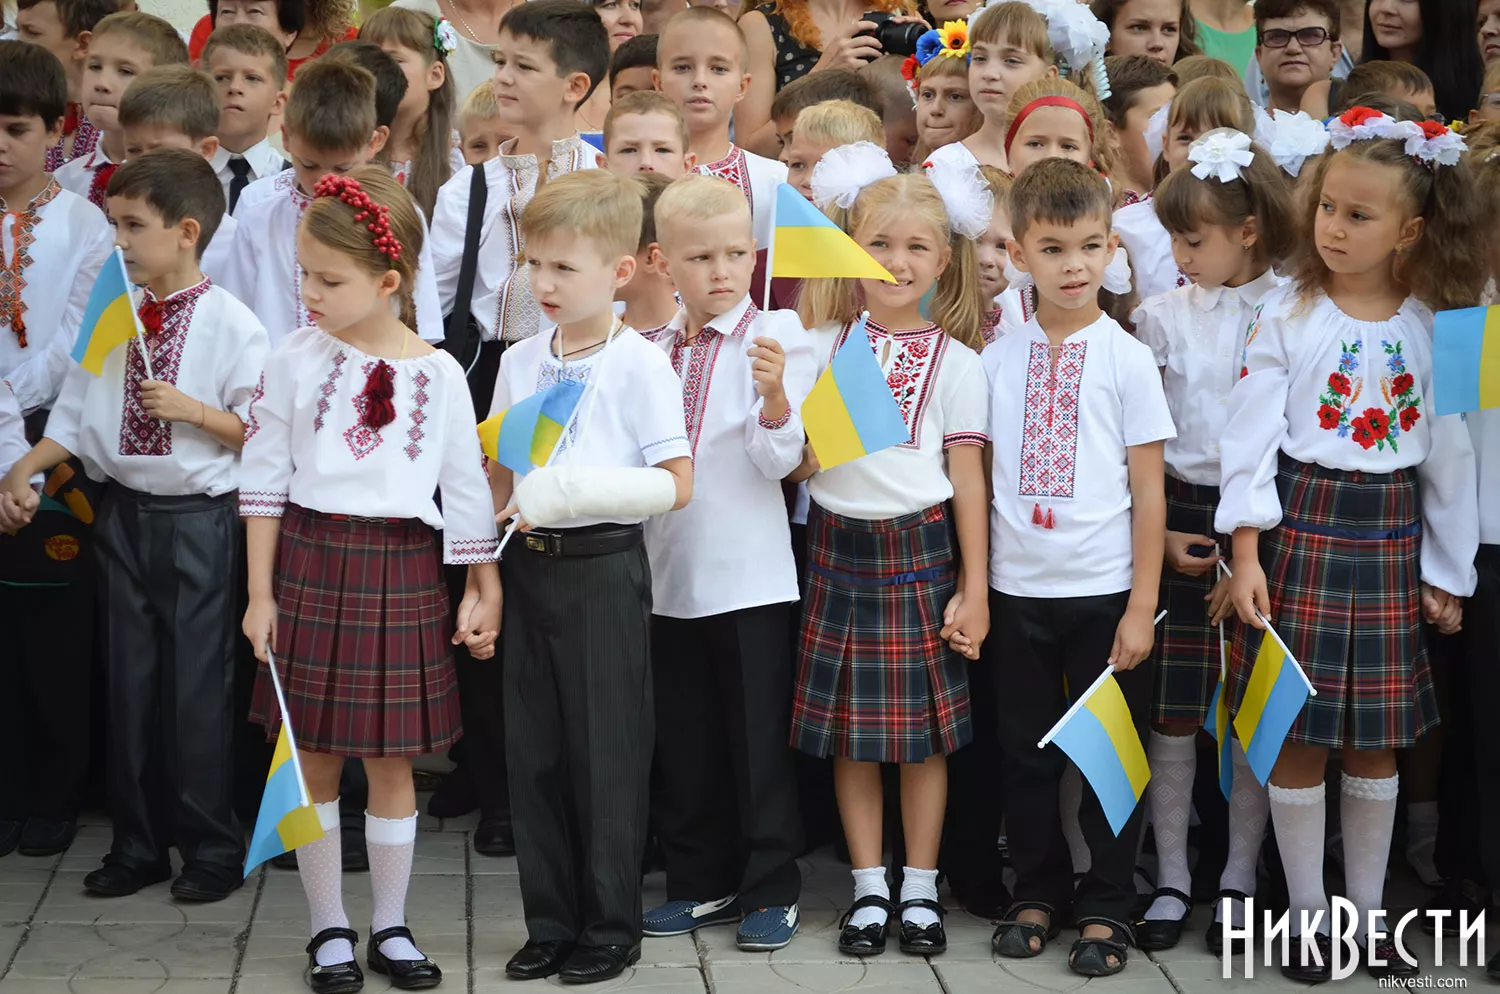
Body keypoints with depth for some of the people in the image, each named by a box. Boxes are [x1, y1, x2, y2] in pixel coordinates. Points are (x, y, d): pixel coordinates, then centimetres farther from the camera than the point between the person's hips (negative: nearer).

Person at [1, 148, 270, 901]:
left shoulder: (229, 323, -10)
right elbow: (78, 413, 8)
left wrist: (192, 409, -22)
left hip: (196, 518, -5)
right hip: (124, 513, 5)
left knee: (197, 686, 2)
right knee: (128, 680, 11)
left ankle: (210, 847, 16)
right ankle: (137, 844, 23)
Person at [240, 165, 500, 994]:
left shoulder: (439, 375, -2)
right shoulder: (295, 361, -2)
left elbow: (468, 489, 4)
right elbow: (263, 482, 1)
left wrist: (484, 590, 4)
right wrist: (260, 595, -2)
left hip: (402, 574, 0)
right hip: (310, 564, 0)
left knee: (392, 762, 8)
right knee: (313, 759, 6)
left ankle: (391, 927, 22)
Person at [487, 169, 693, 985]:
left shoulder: (640, 365, -9)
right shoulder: (519, 362, 8)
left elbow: (676, 486, -12)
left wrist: (573, 489, -20)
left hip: (604, 569, -5)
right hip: (532, 565, 6)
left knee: (606, 752, 2)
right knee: (533, 750, 9)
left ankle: (610, 928, 15)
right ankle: (550, 923, 21)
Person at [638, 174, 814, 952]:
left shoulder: (777, 337, -7)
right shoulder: (651, 348, 7)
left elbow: (780, 457, -16)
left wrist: (775, 396, -34)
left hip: (748, 572, -5)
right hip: (667, 570, 5)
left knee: (759, 739, 2)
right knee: (684, 740, 13)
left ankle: (771, 889, 14)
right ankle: (701, 882, 25)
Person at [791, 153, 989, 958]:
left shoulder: (956, 362, 0)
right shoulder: (822, 345, 4)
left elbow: (966, 477, 0)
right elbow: (795, 462, 2)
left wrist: (974, 588, -3)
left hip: (922, 547, -2)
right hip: (840, 548, 2)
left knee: (923, 726, 4)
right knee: (849, 727, 6)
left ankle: (919, 889, 16)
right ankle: (868, 888, 17)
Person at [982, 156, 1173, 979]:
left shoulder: (1127, 358, -3)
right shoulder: (997, 360, 3)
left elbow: (1149, 490, -3)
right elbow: (977, 478, 7)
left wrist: (1142, 605, -7)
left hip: (1103, 591, -2)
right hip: (1016, 589, 2)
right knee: (1025, 753, 11)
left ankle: (1106, 908, 18)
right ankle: (1038, 892, 26)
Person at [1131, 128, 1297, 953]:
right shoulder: (1164, 316, 2)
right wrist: (1156, 531, -4)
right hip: (1179, 519, 1)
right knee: (1171, 711, 3)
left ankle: (1239, 879, 17)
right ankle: (1171, 878, 14)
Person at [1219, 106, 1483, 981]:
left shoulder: (1437, 327, 1)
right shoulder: (1288, 315, -4)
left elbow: (1450, 453, 5)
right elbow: (1251, 436, -5)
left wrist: (1447, 571, 7)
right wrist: (1247, 553, -11)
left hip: (1390, 538, 2)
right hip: (1302, 526, -1)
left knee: (1379, 736, 9)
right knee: (1298, 732, 3)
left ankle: (1368, 912, 23)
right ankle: (1309, 915, 16)